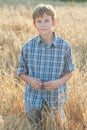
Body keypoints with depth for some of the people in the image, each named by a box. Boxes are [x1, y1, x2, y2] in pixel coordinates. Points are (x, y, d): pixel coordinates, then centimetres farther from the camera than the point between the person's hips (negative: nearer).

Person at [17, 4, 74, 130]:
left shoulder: (65, 46, -8)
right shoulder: (28, 47, -6)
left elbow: (69, 72, 1)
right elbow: (21, 72, 4)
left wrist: (58, 82, -17)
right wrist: (30, 80, -16)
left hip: (56, 98, 0)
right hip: (33, 99, 0)